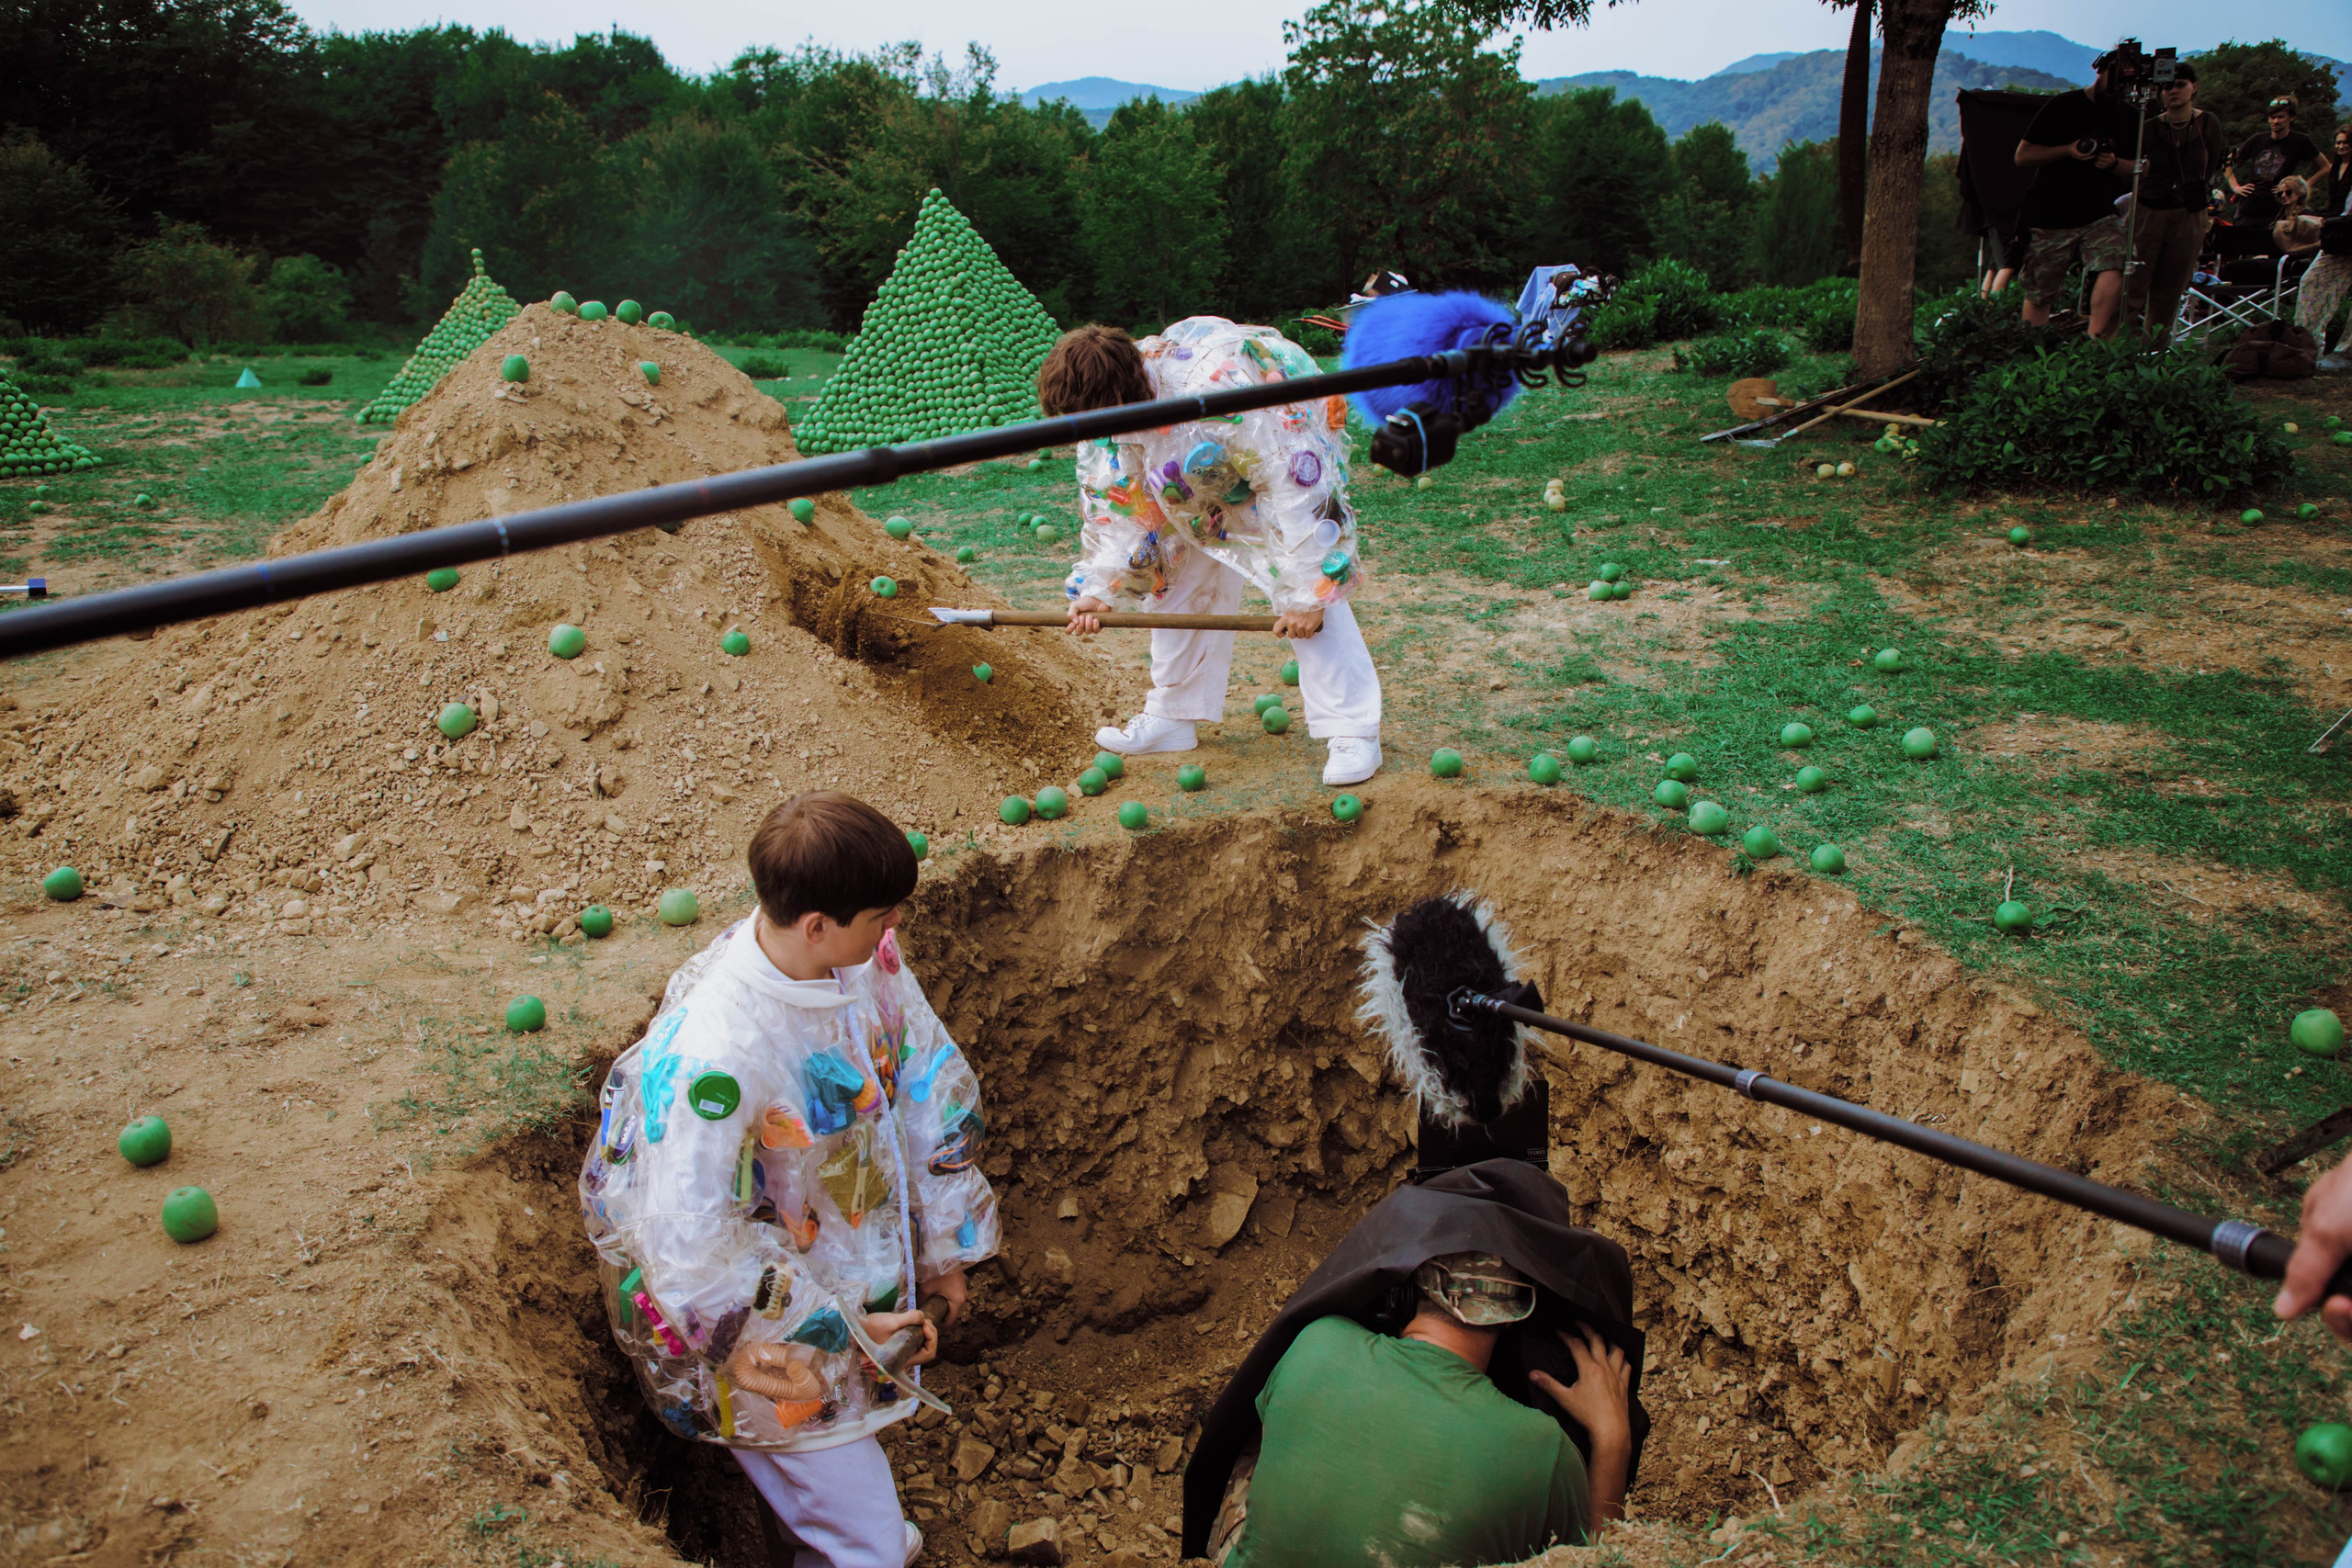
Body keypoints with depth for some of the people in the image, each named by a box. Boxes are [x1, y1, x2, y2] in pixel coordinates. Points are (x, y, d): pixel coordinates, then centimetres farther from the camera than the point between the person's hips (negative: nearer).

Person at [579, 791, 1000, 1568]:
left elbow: (929, 1084, 0)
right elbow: (691, 1249, -31)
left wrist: (945, 1248, 7)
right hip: (771, 1327, -6)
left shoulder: (865, 957, -15)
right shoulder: (710, 1060, -37)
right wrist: (844, 1327, -23)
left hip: (857, 1268, 7)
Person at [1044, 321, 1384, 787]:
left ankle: (1353, 731, -14)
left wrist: (1307, 592, -36)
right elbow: (1115, 503, -7)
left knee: (1305, 593, -19)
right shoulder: (1099, 406, -20)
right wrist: (1098, 585, -18)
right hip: (1203, 475, 7)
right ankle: (1174, 716, 19)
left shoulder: (1223, 390, -43)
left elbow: (1298, 487, -38)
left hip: (1293, 443, -7)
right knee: (1181, 579, 5)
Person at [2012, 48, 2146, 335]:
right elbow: (2022, 156, -1)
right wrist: (2068, 150, -15)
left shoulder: (2129, 115, 11)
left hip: (2102, 215, 2)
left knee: (2113, 272, -24)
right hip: (2050, 216, -2)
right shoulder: (2062, 106, 1)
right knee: (2039, 296, 2)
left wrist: (2114, 164, -7)